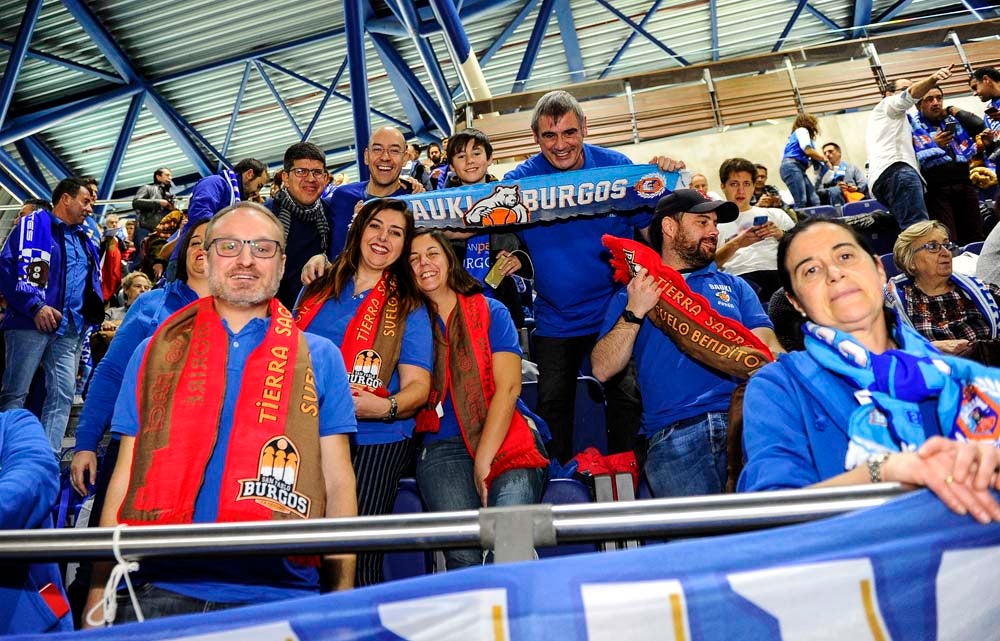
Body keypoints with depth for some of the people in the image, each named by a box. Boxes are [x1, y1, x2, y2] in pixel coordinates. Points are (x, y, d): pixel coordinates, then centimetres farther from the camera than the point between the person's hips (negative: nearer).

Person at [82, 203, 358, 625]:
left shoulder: (320, 358, 6)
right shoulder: (156, 352, 11)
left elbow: (337, 483, 4)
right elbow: (125, 477, 11)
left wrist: (342, 600, -1)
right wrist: (98, 595, 5)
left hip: (278, 594, -1)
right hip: (162, 590, 1)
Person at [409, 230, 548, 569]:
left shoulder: (491, 312, 10)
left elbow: (508, 387, 0)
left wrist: (484, 461, -8)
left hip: (505, 439, -1)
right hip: (441, 447, 1)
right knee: (463, 553, -22)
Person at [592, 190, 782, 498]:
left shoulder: (734, 286, 24)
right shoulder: (635, 292, 16)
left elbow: (768, 348, 10)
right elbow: (602, 370, 5)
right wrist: (634, 313, -7)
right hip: (674, 434, -2)